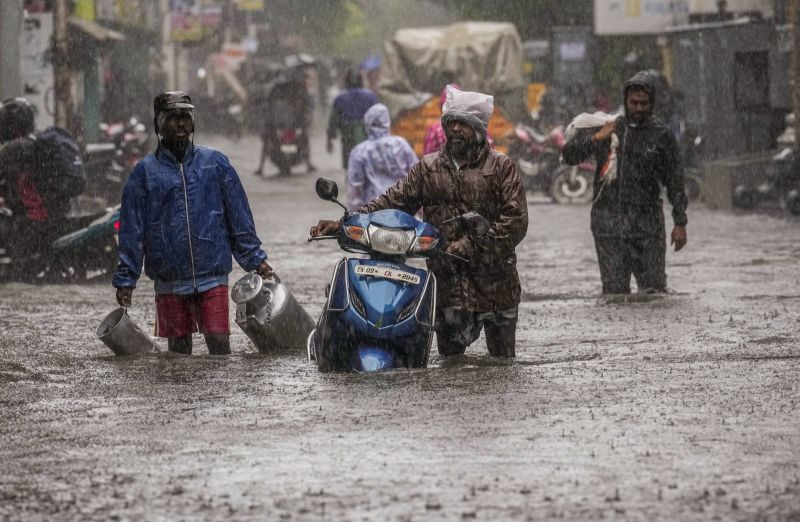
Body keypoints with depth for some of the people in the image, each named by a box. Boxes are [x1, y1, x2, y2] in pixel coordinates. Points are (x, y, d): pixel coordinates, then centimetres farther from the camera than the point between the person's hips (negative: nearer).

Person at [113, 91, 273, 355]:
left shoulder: (215, 163, 6)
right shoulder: (145, 172, 4)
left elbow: (239, 216, 9)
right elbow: (132, 229, 4)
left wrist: (255, 259, 3)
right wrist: (125, 279, 1)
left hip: (213, 276, 0)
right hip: (169, 281, 0)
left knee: (219, 343, -7)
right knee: (179, 349, 7)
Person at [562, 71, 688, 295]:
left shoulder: (661, 135, 3)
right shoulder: (606, 127, 6)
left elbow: (674, 181, 7)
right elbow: (569, 155, 4)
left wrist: (680, 223, 3)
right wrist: (597, 138, -11)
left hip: (647, 220, -1)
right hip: (609, 222, 1)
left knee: (654, 288, -3)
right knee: (614, 288, -1)